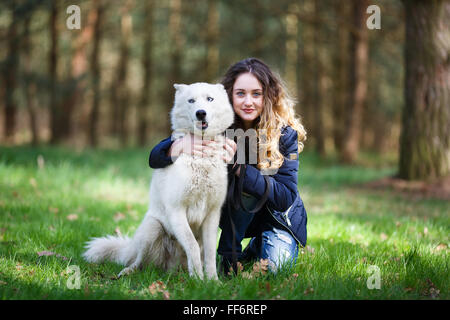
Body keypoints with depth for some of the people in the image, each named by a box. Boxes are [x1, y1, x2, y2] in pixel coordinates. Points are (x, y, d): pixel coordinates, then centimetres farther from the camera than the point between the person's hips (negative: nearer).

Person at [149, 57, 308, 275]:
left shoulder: (284, 134, -21)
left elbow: (286, 197, -28)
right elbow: (155, 158, -22)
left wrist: (238, 166, -38)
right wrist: (181, 145, -46)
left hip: (279, 214, 1)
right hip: (233, 212, 0)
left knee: (275, 266, -23)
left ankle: (257, 246, 12)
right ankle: (229, 255, -13)